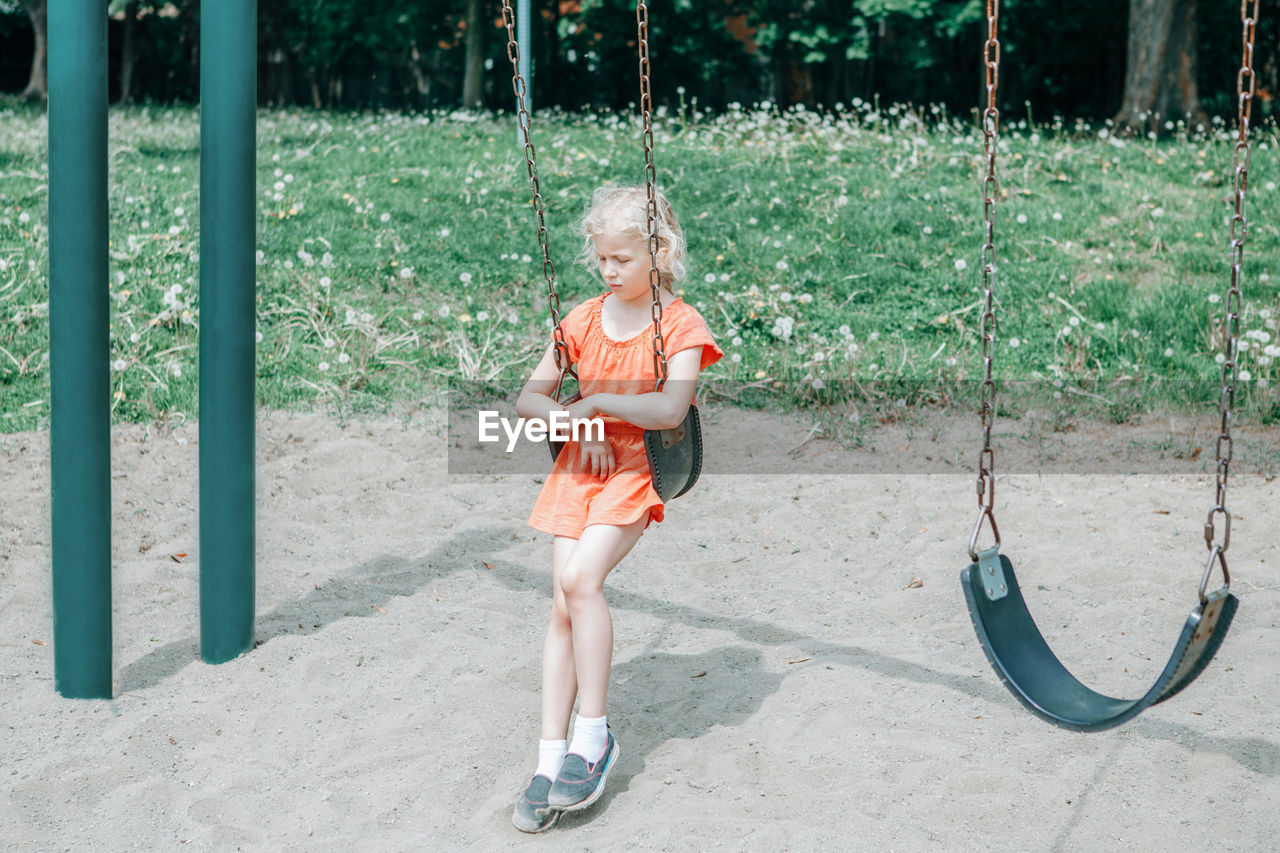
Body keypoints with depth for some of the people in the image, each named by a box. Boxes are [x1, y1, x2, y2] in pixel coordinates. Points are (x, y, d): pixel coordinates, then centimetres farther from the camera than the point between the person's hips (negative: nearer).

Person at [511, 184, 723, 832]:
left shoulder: (681, 325, -5)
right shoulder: (584, 321, 10)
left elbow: (670, 410, -21)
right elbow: (528, 399, 9)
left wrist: (594, 401, -13)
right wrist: (578, 425, -8)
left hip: (640, 469, -5)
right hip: (582, 464, 5)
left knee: (581, 578, -25)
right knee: (563, 603, -5)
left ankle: (593, 733, -12)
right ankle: (550, 759, -2)